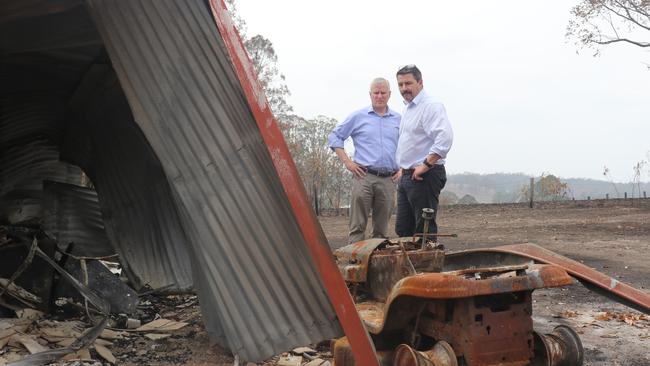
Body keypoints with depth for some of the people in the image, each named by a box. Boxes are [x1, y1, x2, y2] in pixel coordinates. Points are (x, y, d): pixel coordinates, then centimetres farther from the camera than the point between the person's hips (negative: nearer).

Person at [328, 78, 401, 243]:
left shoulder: (398, 119, 14)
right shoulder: (358, 116, 6)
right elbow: (334, 137, 8)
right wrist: (347, 162, 0)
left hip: (388, 179, 3)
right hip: (364, 176, -3)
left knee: (382, 228, 7)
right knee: (357, 226, -5)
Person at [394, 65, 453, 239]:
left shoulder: (431, 106, -13)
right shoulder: (407, 108, 19)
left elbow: (444, 138, -27)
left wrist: (425, 165, -24)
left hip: (424, 177, -10)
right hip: (406, 176, 10)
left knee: (424, 230, -4)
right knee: (403, 229, 13)